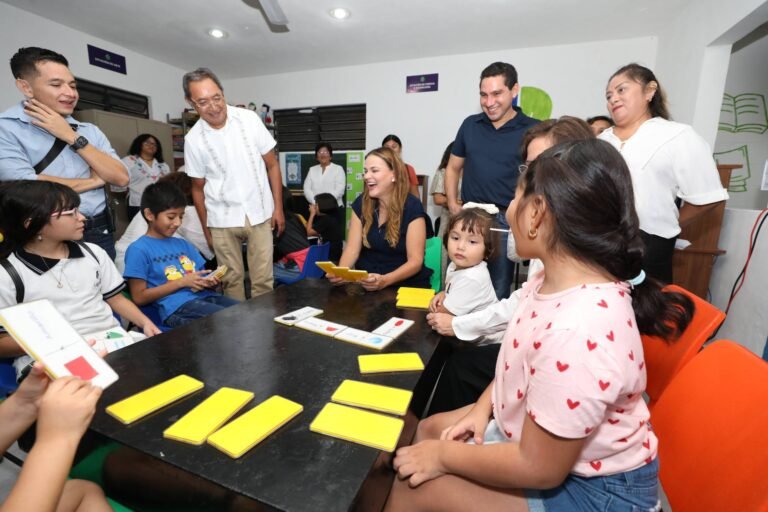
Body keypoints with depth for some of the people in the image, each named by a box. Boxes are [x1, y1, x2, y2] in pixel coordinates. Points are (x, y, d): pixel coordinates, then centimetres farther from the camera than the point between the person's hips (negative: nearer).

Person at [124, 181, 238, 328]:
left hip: (204, 296, 7)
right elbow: (139, 297, -2)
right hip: (176, 307, -6)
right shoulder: (139, 250, 2)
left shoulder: (183, 244, 22)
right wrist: (181, 282, -10)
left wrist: (209, 282, -1)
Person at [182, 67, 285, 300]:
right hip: (222, 220, 1)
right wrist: (206, 230, 8)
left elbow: (272, 165, 0)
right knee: (232, 280, 8)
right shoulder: (193, 139, -3)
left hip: (259, 214, 0)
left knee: (263, 279, 1)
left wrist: (278, 208, -3)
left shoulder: (249, 119, -5)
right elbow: (198, 188, 6)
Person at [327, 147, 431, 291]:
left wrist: (384, 281, -30)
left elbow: (415, 260, -14)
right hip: (365, 285, 3)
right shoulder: (361, 203, 2)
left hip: (407, 286, -3)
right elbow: (352, 249, -2)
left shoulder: (412, 207, -10)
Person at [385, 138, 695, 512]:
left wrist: (445, 456, -16)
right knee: (428, 430, 14)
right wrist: (482, 408, -3)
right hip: (538, 429, 8)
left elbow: (539, 468, -28)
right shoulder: (553, 280, -9)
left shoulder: (579, 330, -39)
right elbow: (520, 359, 7)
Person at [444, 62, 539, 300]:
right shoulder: (470, 124, 8)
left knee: (499, 291, 8)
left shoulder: (532, 130, -1)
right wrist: (452, 204, 5)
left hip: (507, 220, -2)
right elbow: (453, 168, 16)